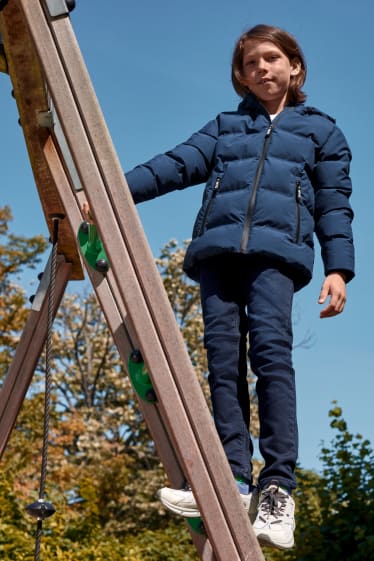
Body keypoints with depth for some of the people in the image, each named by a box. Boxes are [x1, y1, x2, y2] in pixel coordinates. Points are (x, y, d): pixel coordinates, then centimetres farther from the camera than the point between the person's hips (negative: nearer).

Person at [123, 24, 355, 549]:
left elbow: (335, 205, 14)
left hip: (277, 248, -3)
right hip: (217, 245, 4)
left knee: (271, 349, -22)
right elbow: (177, 164, 14)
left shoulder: (321, 130, 22)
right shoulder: (224, 127, 27)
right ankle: (234, 481, -13)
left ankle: (278, 487, -24)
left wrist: (338, 268, 0)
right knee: (223, 359, -9)